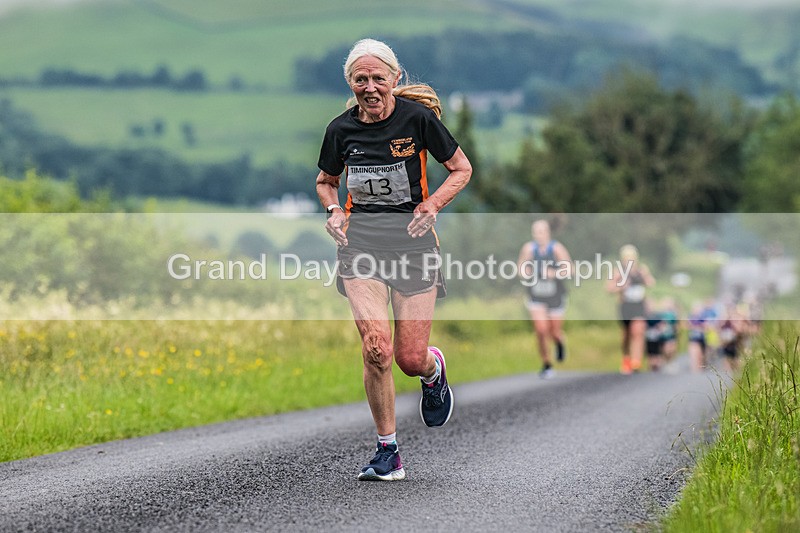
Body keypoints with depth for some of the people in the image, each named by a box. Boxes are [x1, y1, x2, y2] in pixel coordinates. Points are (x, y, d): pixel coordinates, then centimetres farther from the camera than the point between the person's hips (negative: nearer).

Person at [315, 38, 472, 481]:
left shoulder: (417, 117, -6)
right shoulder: (341, 129, 2)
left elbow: (462, 169, 5)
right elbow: (326, 181, 21)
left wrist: (432, 205, -10)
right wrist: (334, 210, 0)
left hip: (412, 237, -1)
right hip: (360, 240, 1)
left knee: (411, 360, -3)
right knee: (376, 349, -16)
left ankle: (434, 369, 37)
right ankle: (388, 452, 0)